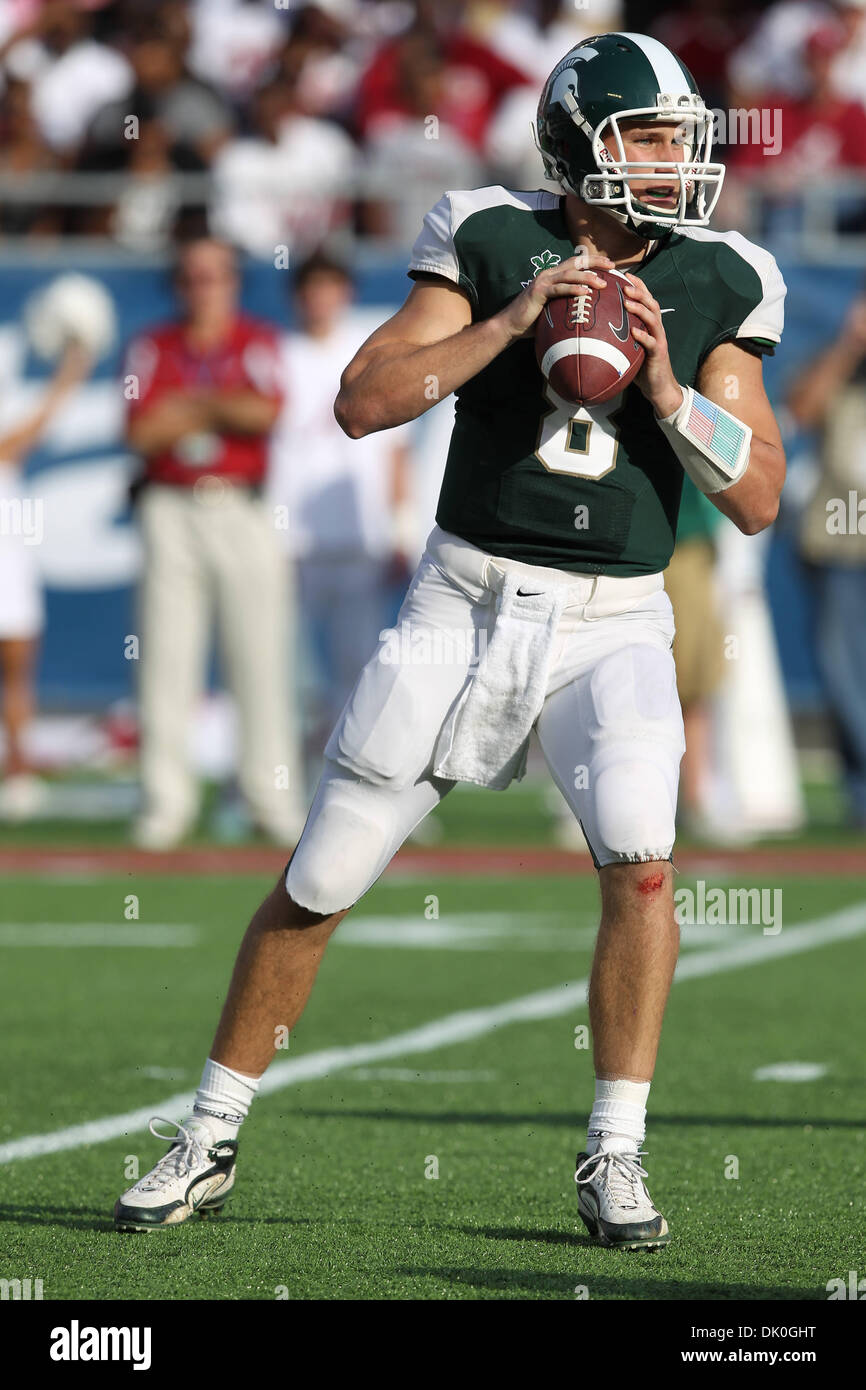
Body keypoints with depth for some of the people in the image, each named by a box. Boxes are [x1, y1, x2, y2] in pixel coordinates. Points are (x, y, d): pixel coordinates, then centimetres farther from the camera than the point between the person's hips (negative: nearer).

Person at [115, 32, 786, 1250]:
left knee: (640, 860, -23)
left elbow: (758, 500, -2)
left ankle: (615, 1161, -11)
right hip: (467, 602, -1)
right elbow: (362, 402, -13)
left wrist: (666, 387, -16)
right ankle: (211, 1142, 20)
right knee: (320, 882, 3)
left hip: (616, 626, 1)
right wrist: (506, 323, -22)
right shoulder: (492, 245, -5)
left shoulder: (714, 290, 0)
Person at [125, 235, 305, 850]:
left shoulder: (260, 342, 6)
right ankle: (167, 795, 1)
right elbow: (142, 431, -4)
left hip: (245, 513, -1)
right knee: (167, 653, -2)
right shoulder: (153, 347, 9)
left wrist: (193, 406, -5)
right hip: (173, 512, 1)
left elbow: (265, 412, -11)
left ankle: (272, 793, 2)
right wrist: (224, 411, -6)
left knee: (260, 653, -3)